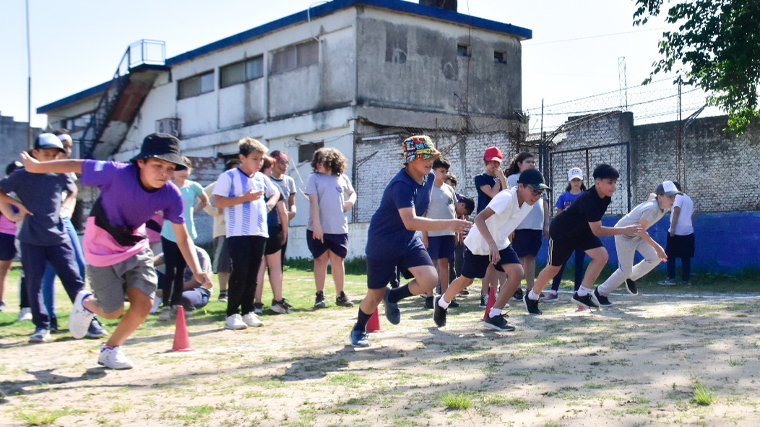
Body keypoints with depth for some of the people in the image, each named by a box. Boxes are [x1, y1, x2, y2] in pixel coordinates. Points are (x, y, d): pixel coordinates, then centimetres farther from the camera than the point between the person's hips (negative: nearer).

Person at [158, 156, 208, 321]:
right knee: (170, 270, -6)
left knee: (180, 271, 9)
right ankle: (166, 306, -2)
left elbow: (205, 200, 18)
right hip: (169, 234, -2)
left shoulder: (193, 187, 2)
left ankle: (176, 305, 17)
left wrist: (193, 211, 8)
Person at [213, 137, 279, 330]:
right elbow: (218, 201, -12)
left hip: (259, 232, 6)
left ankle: (248, 312, 15)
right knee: (240, 272, -10)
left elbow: (275, 192, 33)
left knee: (253, 274, 8)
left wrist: (270, 204, 12)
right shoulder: (229, 176, -3)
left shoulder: (262, 178, 15)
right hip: (238, 233, -6)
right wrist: (245, 198, -17)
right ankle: (232, 314, -1)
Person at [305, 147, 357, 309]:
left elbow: (352, 193, 25)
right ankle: (320, 296, 9)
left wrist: (351, 201, 2)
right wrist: (316, 224, -16)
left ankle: (340, 295, 14)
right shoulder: (314, 178, 0)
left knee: (337, 260, 5)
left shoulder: (342, 178, 8)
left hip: (339, 228, 2)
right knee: (321, 260, 3)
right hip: (319, 229, -2)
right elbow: (313, 202, -7)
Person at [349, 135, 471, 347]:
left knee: (430, 279, -16)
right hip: (382, 244, -6)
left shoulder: (429, 177, -4)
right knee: (375, 297, 5)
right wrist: (447, 224, -48)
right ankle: (359, 330, 36)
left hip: (409, 242, 6)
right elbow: (410, 222, -41)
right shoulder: (401, 185, -29)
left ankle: (393, 298, 13)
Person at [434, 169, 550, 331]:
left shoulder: (531, 201, -10)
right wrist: (492, 244, -51)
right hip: (479, 243, -6)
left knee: (517, 273, -15)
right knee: (466, 279, 10)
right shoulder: (507, 197, -33)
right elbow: (479, 218, -42)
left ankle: (494, 316, -5)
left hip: (501, 243, 6)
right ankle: (442, 303, 40)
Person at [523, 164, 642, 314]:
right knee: (553, 268, 6)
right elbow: (597, 230, -38)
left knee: (602, 256, -14)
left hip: (582, 231, 8)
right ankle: (531, 297, 29)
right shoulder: (590, 200, -37)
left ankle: (582, 294, -8)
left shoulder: (605, 196, -11)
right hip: (561, 232, -7)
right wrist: (624, 230, -38)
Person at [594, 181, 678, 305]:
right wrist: (657, 247, -28)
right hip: (624, 234, -8)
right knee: (625, 270, -5)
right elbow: (640, 230, -29)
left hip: (638, 235, 8)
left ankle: (631, 278, 18)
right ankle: (601, 293, 12)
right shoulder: (652, 208, -33)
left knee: (655, 258, -5)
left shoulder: (665, 208, -7)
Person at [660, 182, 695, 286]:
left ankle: (671, 279, -3)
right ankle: (685, 280, 7)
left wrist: (672, 228, -20)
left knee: (670, 256, 0)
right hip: (688, 231, 7)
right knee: (686, 257, 8)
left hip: (677, 231, -7)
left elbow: (676, 211, -17)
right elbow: (692, 214, 23)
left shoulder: (678, 197, -6)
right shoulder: (689, 198, 20)